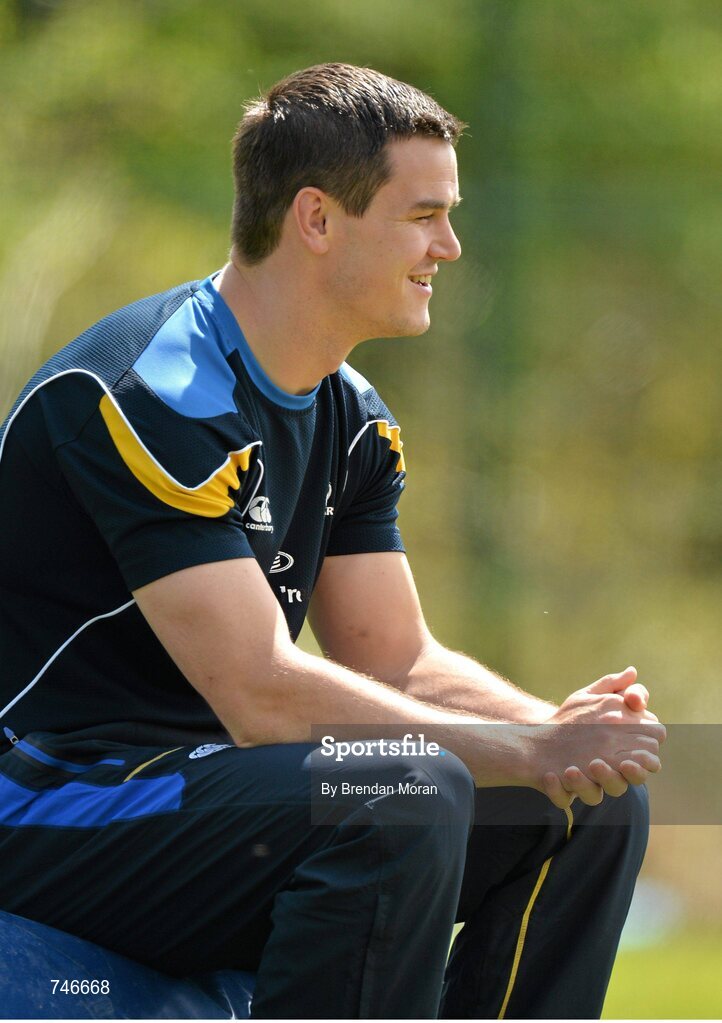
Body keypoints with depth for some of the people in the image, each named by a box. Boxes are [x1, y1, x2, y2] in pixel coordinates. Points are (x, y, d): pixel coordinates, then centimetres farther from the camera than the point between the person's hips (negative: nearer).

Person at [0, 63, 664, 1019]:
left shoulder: (351, 417, 10)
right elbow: (263, 695, -26)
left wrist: (560, 732, -12)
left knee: (591, 807, 3)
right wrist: (533, 752, -23)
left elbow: (398, 661, 9)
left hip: (205, 781, 10)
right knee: (407, 797, -32)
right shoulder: (155, 397, -20)